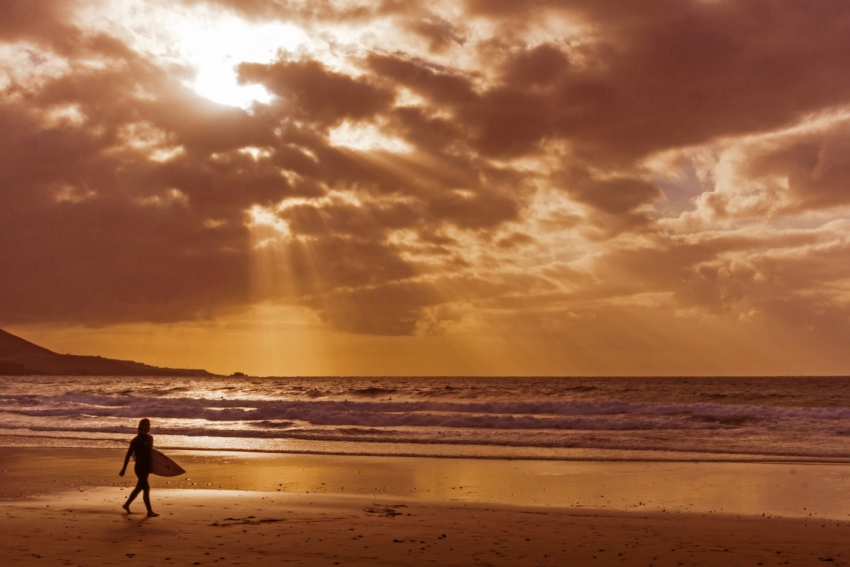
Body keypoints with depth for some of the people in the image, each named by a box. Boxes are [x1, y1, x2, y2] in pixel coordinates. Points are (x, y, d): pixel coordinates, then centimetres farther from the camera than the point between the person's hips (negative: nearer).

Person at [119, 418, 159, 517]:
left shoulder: (150, 438, 9)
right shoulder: (136, 440, -11)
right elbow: (129, 454, -10)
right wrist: (124, 469, -11)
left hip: (147, 467, 8)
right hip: (139, 467, -8)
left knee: (139, 488, 17)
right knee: (146, 488, -10)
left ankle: (127, 504, 34)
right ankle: (150, 511, -6)